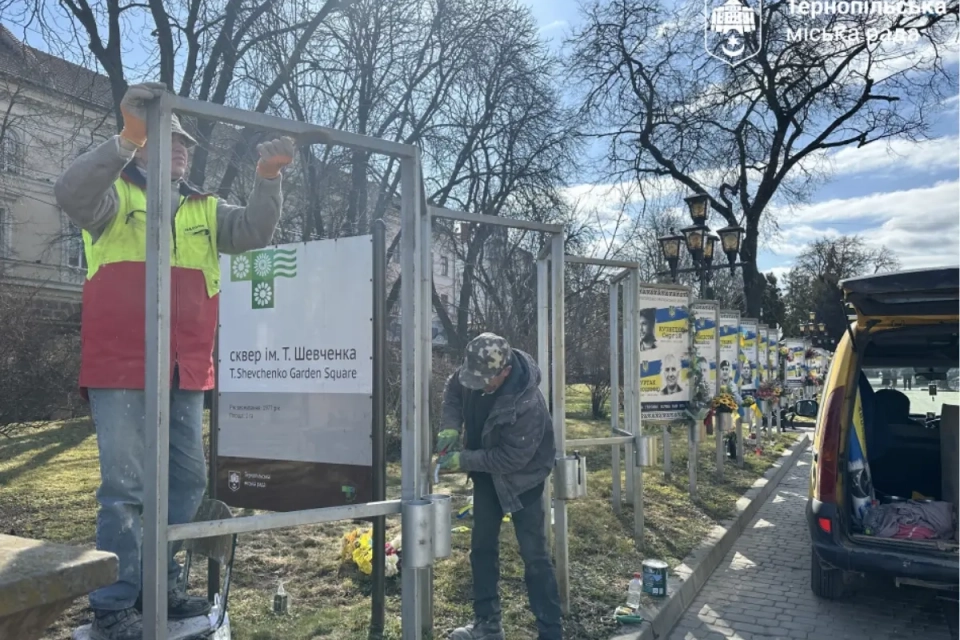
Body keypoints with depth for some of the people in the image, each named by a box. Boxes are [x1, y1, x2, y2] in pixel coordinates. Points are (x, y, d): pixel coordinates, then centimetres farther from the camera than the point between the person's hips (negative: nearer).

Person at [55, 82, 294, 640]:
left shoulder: (205, 211, 18)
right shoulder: (115, 196, 5)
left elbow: (254, 231, 4)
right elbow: (71, 193, -16)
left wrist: (268, 178, -10)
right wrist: (128, 139, -25)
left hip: (186, 373, 6)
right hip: (122, 369, -5)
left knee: (187, 480, 11)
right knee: (126, 486, -3)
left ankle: (159, 587, 27)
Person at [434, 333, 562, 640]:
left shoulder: (528, 403, -37)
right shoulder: (476, 370, -18)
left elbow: (512, 457, -30)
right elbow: (452, 390, 2)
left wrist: (463, 460, -28)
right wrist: (450, 427, -15)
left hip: (521, 477, -7)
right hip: (487, 473, 7)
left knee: (533, 555, -2)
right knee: (482, 547, 14)